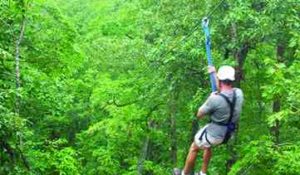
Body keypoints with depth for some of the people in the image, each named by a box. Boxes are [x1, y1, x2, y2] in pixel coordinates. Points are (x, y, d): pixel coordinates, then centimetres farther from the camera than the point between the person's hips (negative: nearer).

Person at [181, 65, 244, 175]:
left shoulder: (215, 99, -33)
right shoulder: (238, 93, -14)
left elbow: (199, 115, -15)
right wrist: (214, 74, 19)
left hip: (213, 134, -6)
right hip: (228, 133, 6)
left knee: (194, 148, 23)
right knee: (207, 145, 35)